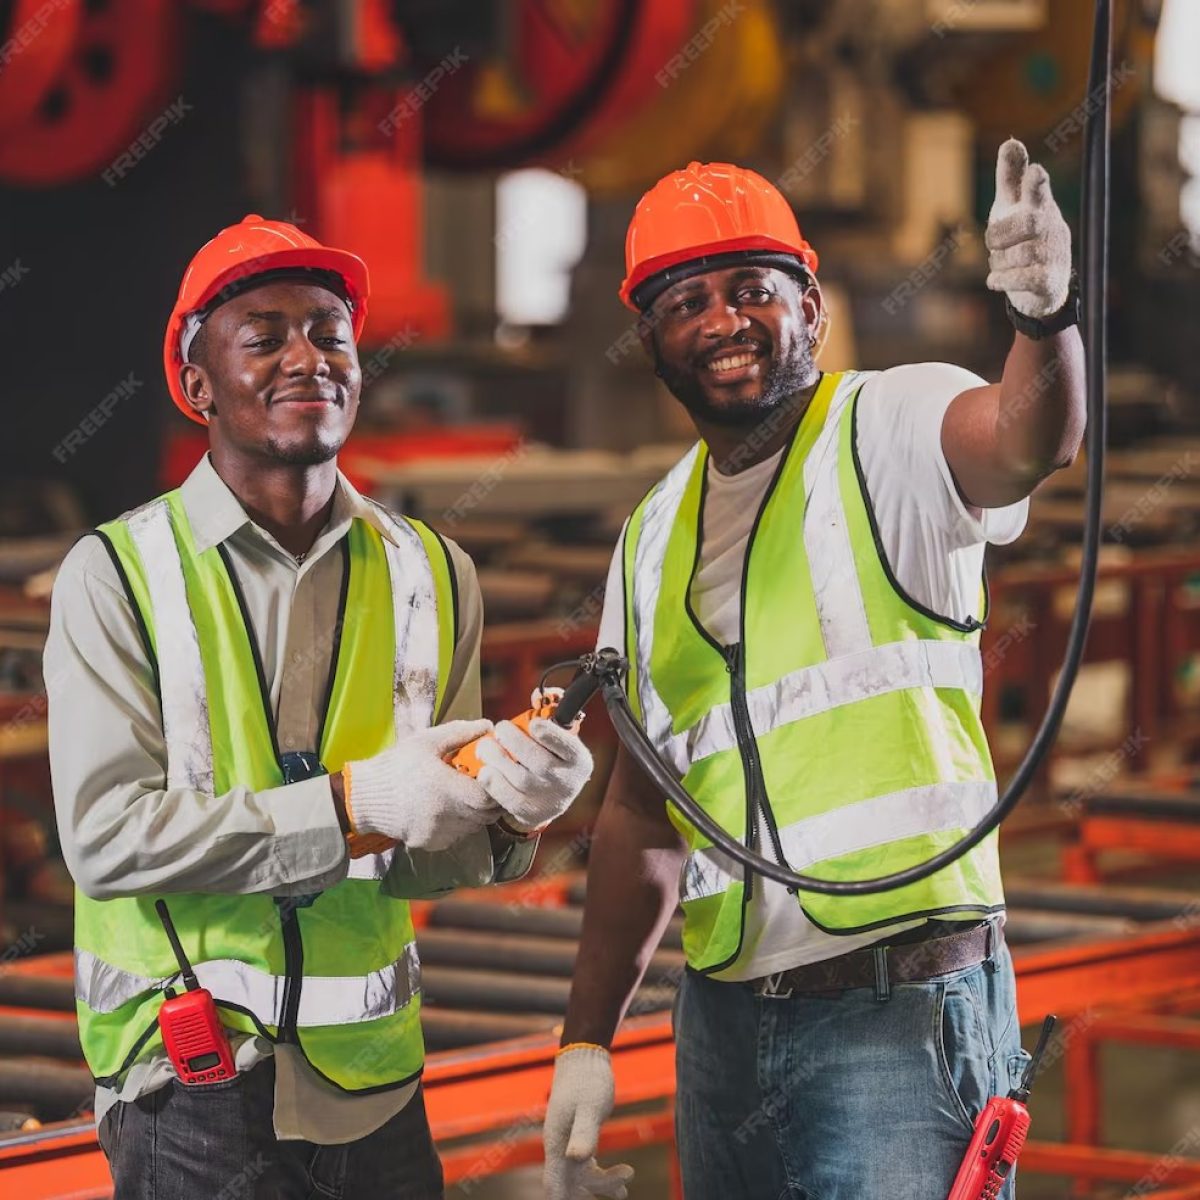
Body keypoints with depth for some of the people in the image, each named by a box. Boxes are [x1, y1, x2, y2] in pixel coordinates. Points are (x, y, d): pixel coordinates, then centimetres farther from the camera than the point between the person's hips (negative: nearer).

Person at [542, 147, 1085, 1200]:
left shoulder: (888, 429, -4)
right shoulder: (656, 536, 14)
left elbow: (1026, 439, -29)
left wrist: (1047, 318, -50)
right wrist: (586, 1042, 14)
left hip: (901, 1010, -6)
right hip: (722, 1022, 6)